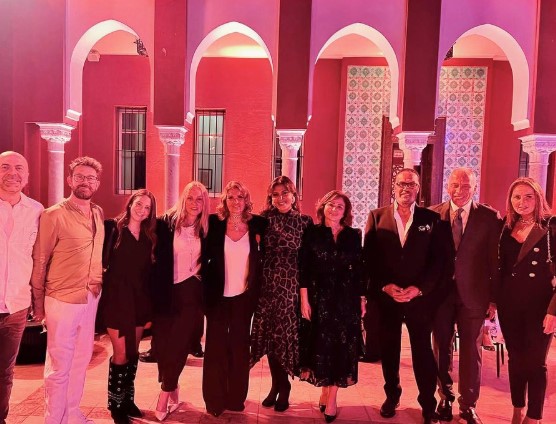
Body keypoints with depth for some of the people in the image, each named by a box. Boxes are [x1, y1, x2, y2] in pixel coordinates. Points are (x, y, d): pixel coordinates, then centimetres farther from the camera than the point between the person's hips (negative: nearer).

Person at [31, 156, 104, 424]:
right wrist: (38, 302, -4)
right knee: (58, 366, 6)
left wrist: (98, 287, 6)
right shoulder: (54, 215, -11)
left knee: (81, 360, 17)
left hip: (91, 299, 6)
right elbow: (39, 261, -7)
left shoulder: (99, 214, 6)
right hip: (62, 300, -6)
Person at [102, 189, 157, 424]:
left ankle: (127, 399, 28)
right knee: (121, 353, -2)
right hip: (117, 296, -5)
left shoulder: (149, 236, 8)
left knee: (133, 352, 13)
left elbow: (148, 272, 10)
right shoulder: (112, 227, -6)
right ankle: (115, 405, 16)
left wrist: (149, 303, 9)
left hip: (139, 298, 5)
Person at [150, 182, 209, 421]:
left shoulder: (206, 228, 1)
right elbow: (156, 257, -6)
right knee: (163, 343, 6)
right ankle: (173, 391, 28)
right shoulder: (166, 223, -5)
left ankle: (165, 395, 16)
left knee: (178, 344, 1)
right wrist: (157, 290, -12)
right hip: (167, 292, 0)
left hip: (191, 293, 1)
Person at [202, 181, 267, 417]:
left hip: (244, 296, 1)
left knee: (239, 346, 11)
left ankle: (236, 398, 25)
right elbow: (205, 256, 1)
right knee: (216, 346, 7)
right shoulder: (214, 223, -4)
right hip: (218, 294, -1)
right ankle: (214, 400, 20)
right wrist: (206, 286, -3)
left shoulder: (258, 224, -3)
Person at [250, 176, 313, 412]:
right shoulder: (265, 219, 4)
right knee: (269, 334, 7)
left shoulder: (305, 222, 1)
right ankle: (277, 384, 25)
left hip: (291, 285, -2)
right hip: (268, 284, 2)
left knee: (286, 334, 3)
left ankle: (283, 386, 22)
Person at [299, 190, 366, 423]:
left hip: (346, 299, 2)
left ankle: (331, 400, 18)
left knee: (341, 347, 5)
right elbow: (304, 269, -5)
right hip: (320, 297, -1)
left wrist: (362, 299, 4)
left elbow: (359, 270, 6)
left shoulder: (353, 235, 5)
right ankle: (324, 392, 28)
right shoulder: (312, 233, -1)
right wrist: (304, 299, -9)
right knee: (321, 346, 8)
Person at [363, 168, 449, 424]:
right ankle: (392, 395, 34)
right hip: (385, 296, 1)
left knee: (423, 351, 7)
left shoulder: (432, 219, 1)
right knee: (389, 350, 14)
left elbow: (439, 261, -2)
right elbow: (369, 258, -1)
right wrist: (385, 286, -12)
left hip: (420, 297, -1)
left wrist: (419, 289, -12)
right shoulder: (377, 217, 2)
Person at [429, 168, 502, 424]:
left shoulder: (490, 217, -3)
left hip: (473, 295, -1)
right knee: (441, 349, 14)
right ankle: (445, 398, 34)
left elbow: (495, 261, -2)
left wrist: (494, 297, -3)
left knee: (471, 352, 11)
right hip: (440, 293, 1)